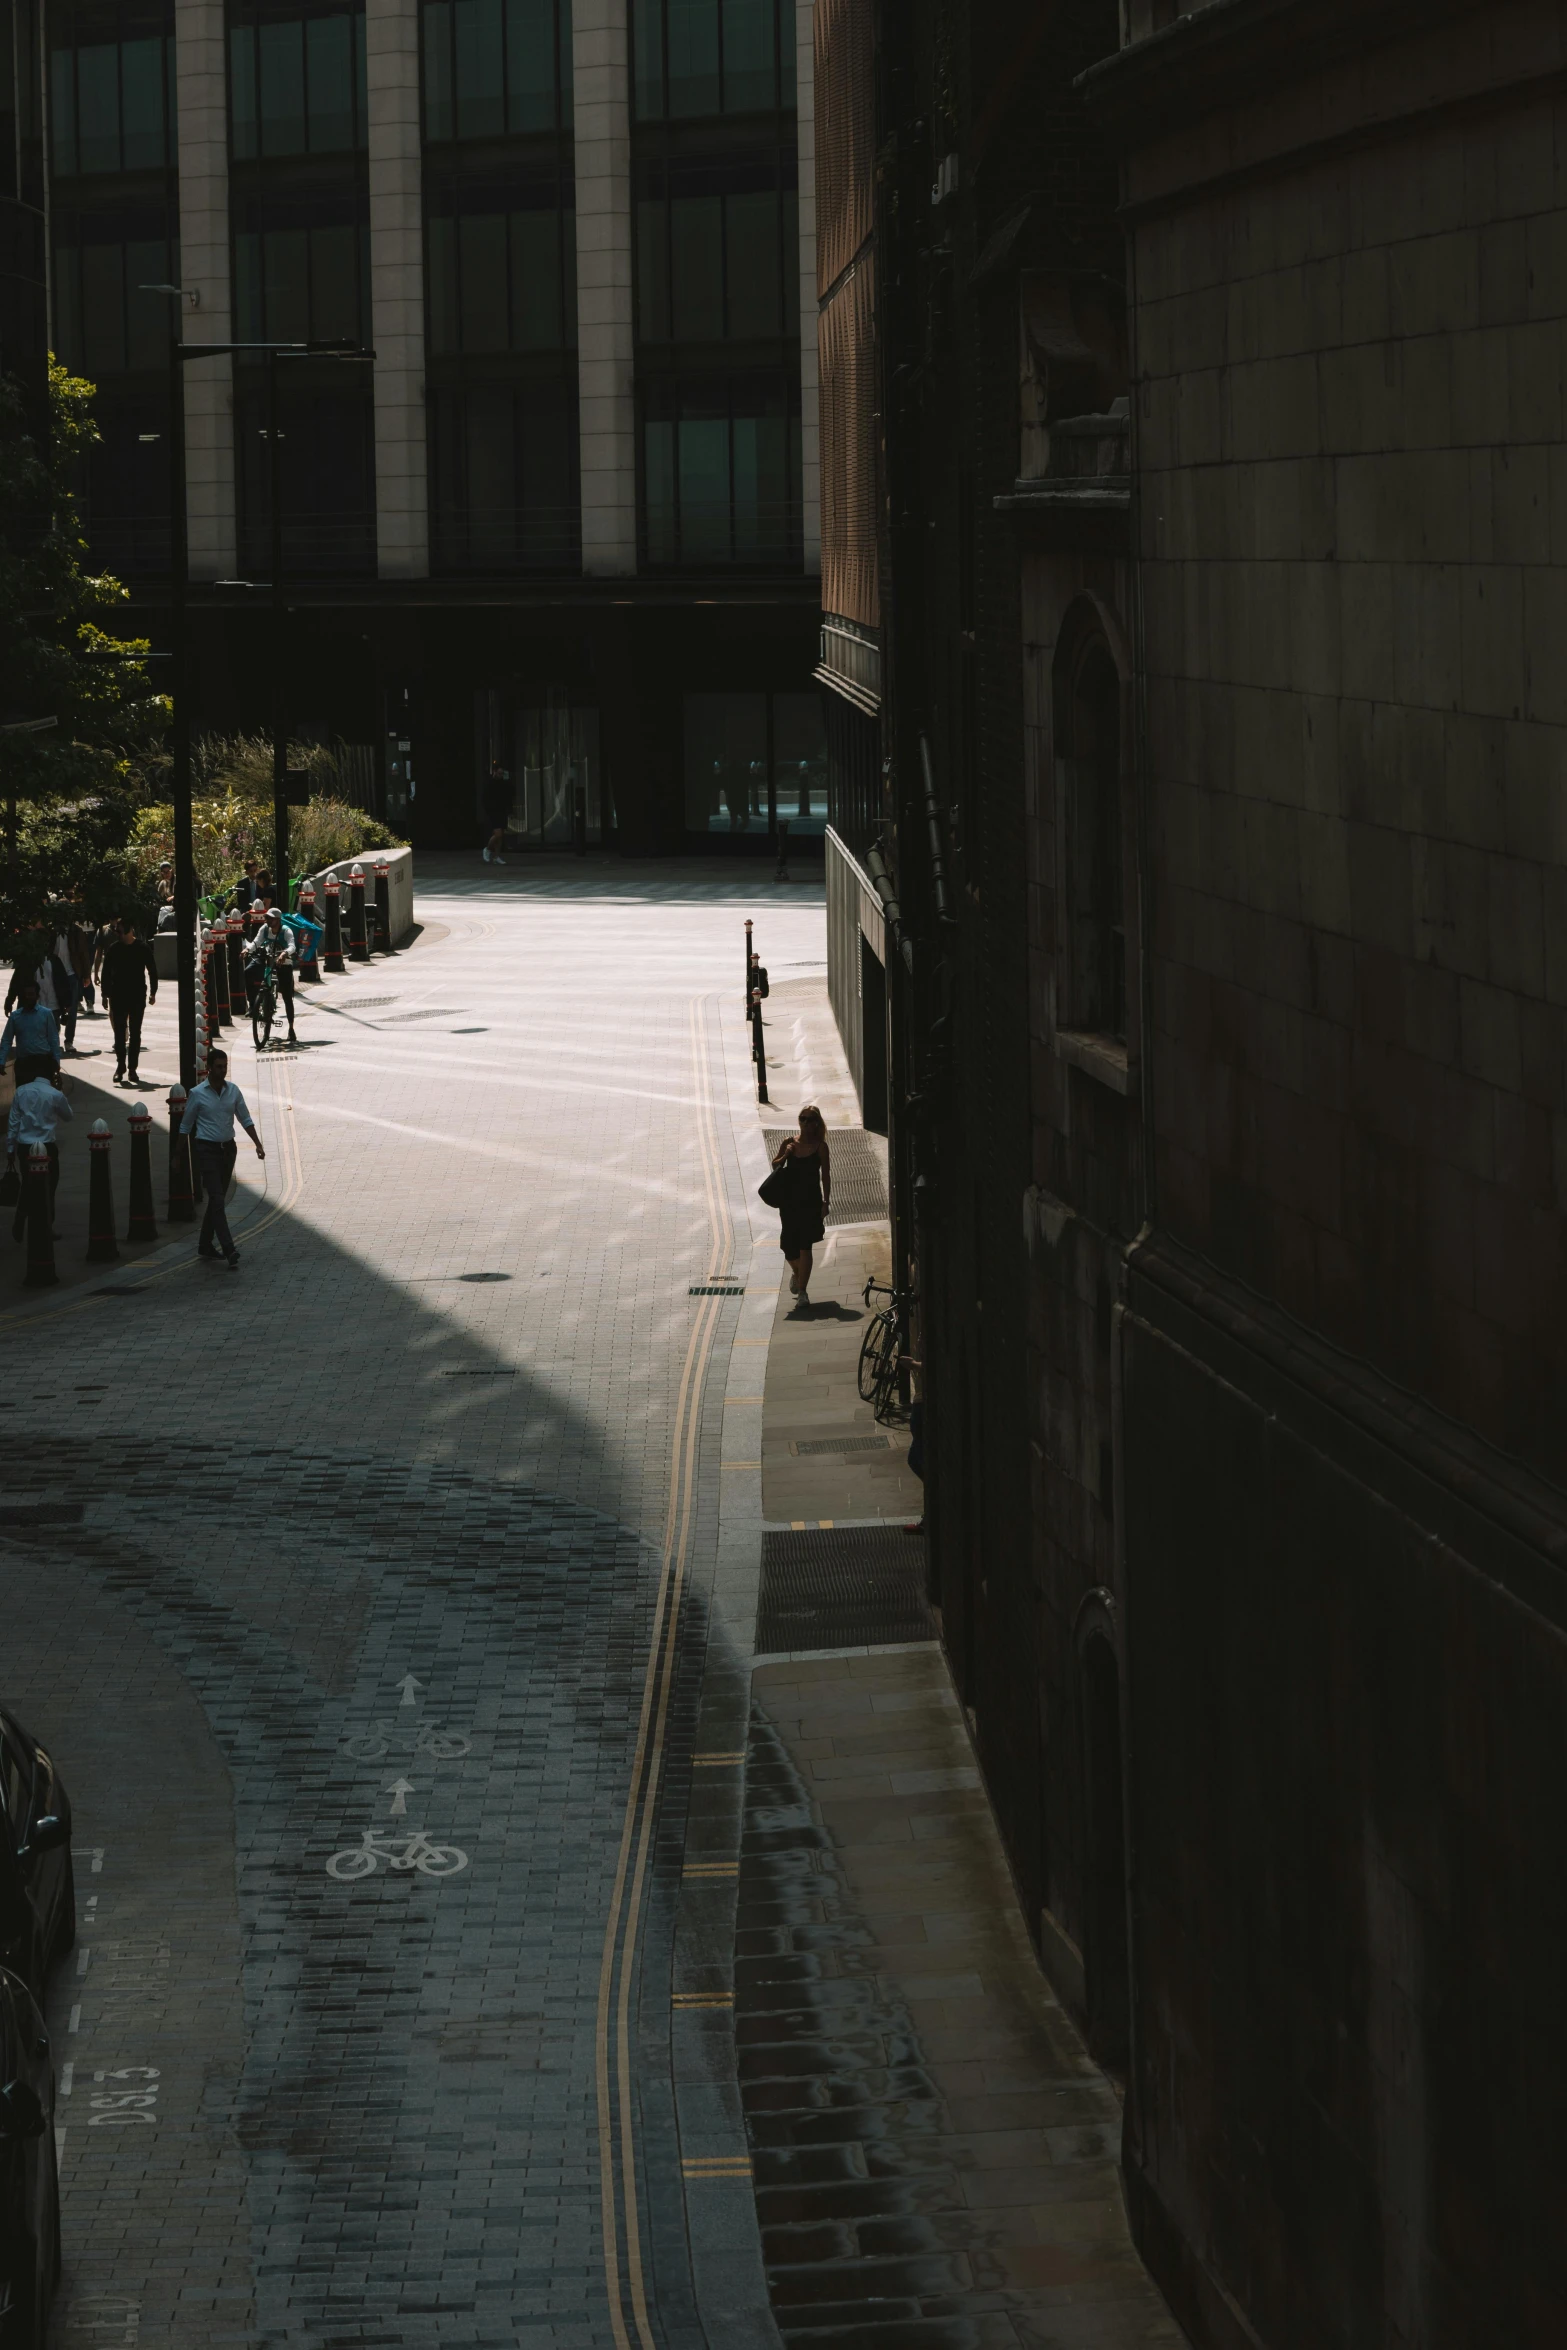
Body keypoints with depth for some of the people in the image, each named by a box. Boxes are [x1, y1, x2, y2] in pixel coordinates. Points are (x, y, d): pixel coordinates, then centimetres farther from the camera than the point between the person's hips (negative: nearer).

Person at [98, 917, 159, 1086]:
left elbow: (152, 971, 6)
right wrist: (105, 994, 1)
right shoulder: (113, 949, 1)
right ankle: (120, 1066, 7)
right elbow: (105, 973, 5)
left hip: (138, 996, -1)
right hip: (118, 996, 1)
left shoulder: (143, 948, -1)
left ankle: (132, 1068, 7)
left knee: (135, 1033, 3)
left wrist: (153, 992, 3)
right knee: (119, 1032, 0)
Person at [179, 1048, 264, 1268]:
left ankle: (205, 1245, 27)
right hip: (207, 1150, -5)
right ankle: (230, 1251, -22)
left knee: (218, 1199, 13)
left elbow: (245, 1119, 10)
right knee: (217, 1200, -13)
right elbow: (185, 1126, 0)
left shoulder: (233, 1091, 3)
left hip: (228, 1149, 5)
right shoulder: (197, 1093, -9)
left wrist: (258, 1144, -1)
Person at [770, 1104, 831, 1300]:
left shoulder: (820, 1147, -4)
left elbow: (825, 1175, -2)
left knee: (805, 1246, -6)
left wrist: (826, 1202, -7)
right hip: (790, 1201, 3)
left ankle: (802, 1290, -4)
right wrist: (785, 1155, -7)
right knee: (789, 1244, 7)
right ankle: (796, 1273, 39)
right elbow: (775, 1165, 13)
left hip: (811, 1202, -3)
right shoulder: (790, 1143, 5)